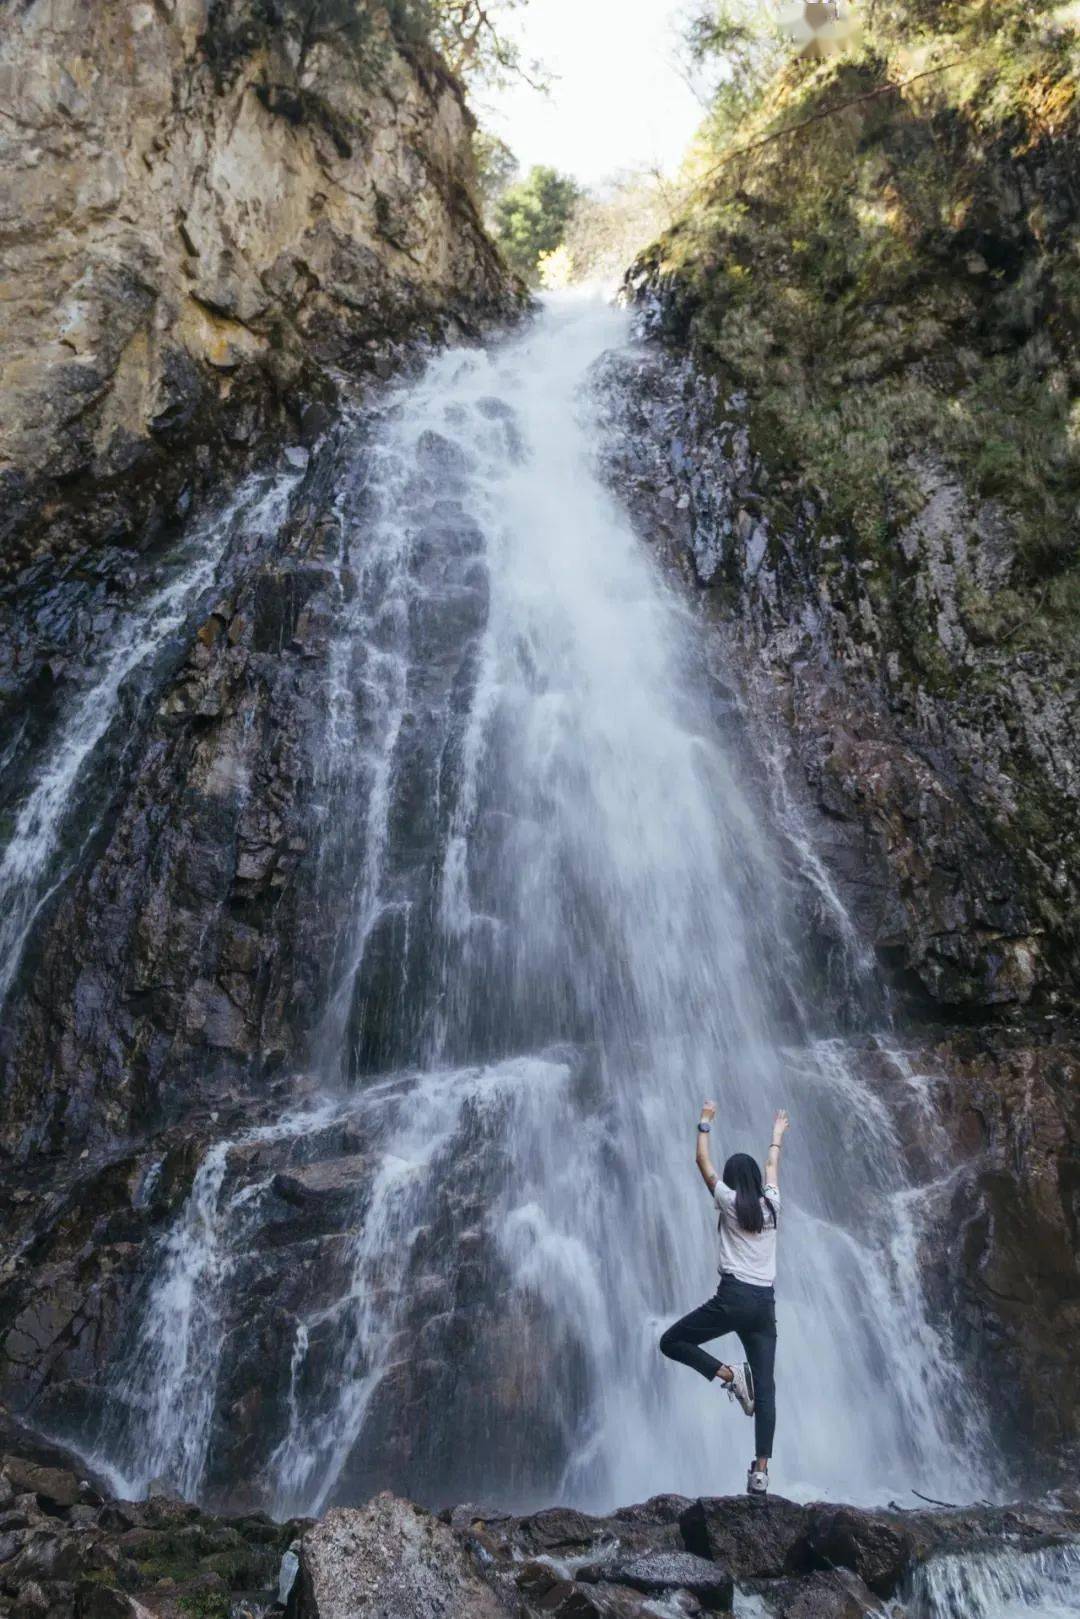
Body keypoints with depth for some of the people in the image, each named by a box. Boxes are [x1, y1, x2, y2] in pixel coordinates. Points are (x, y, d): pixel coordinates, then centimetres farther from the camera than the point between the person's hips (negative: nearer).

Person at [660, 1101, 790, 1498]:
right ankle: (761, 1470, -2)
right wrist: (777, 1135, 44)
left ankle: (729, 1375, -10)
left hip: (733, 1298, -5)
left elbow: (703, 1162, 11)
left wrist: (705, 1124, 23)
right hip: (765, 1303, 5)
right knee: (764, 1388, 7)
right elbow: (771, 1168, 28)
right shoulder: (771, 1204, 9)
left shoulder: (729, 1201, -1)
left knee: (671, 1342, 8)